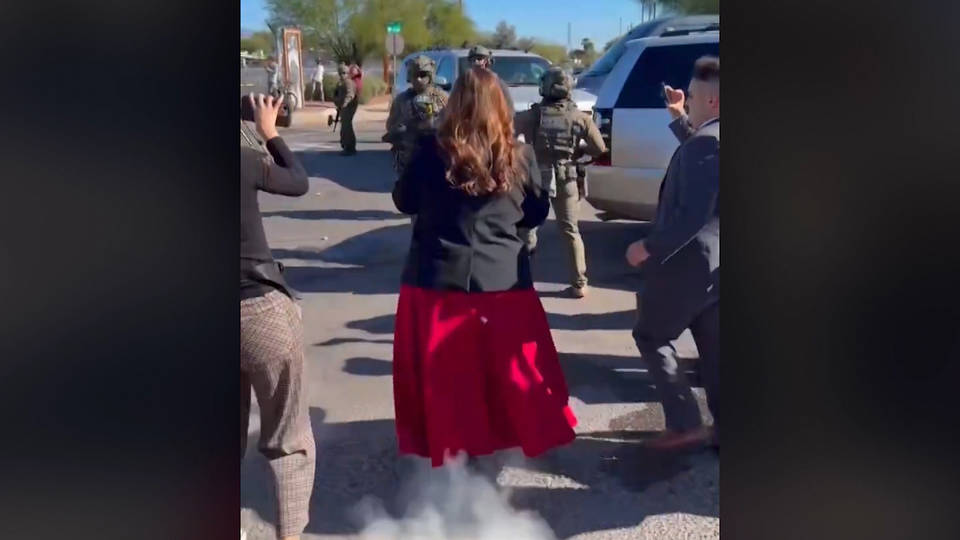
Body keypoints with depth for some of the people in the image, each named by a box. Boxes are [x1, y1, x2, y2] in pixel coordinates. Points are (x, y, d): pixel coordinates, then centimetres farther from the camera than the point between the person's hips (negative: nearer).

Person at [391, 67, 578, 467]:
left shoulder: (433, 151, -7)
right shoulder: (519, 157, -4)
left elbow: (404, 202, 6)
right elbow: (537, 213, 9)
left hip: (438, 278, -1)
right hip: (503, 278, 1)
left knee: (441, 373, 12)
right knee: (513, 369, 16)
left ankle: (446, 446, 23)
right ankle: (529, 435, 30)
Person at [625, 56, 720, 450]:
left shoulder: (705, 141, -22)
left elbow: (692, 215, -27)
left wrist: (649, 248, -18)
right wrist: (678, 117, 25)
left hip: (689, 262, -9)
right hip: (714, 263, 9)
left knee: (650, 336, 8)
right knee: (713, 348, 16)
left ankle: (685, 424, 6)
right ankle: (721, 426, 23)